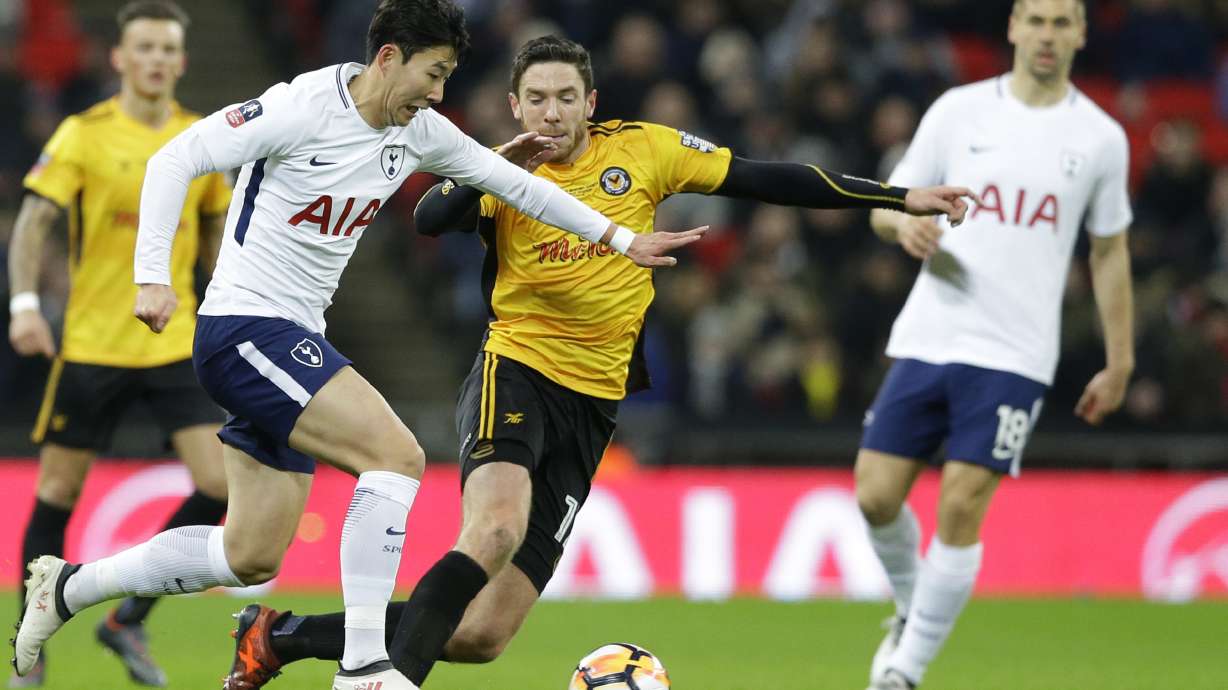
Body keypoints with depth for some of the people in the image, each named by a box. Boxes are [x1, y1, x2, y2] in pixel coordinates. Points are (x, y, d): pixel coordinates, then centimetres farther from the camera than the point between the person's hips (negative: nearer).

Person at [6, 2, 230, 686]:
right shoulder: (83, 134, -5)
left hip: (175, 344, 3)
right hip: (91, 344, -3)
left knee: (222, 484, -10)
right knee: (58, 493, 2)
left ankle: (130, 620, 6)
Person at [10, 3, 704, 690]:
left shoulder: (420, 132, 6)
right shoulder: (302, 108, -16)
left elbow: (511, 181, 18)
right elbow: (174, 160, -14)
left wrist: (620, 238, 20)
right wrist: (154, 276, -23)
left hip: (294, 340, 9)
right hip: (243, 327, -9)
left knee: (253, 559, 8)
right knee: (398, 454, -22)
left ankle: (68, 587, 24)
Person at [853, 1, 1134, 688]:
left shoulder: (1100, 138, 4)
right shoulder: (959, 111, 5)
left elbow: (1110, 252, 14)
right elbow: (887, 206, 12)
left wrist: (1119, 363, 13)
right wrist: (904, 223, -12)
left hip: (1013, 355, -2)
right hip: (926, 340, 2)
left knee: (962, 508, -11)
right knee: (877, 497, -3)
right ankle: (912, 608, 28)